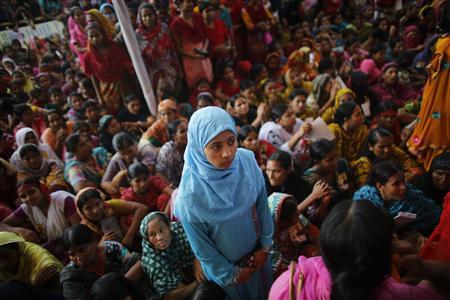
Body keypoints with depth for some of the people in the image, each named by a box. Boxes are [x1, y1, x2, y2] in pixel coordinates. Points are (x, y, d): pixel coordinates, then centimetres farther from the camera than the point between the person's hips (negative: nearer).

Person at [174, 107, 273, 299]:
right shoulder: (190, 194, -32)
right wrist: (231, 274, -6)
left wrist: (266, 245, -1)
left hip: (257, 251, 4)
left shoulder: (247, 160, -22)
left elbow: (262, 204, -7)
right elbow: (201, 246, -17)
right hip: (225, 265, -3)